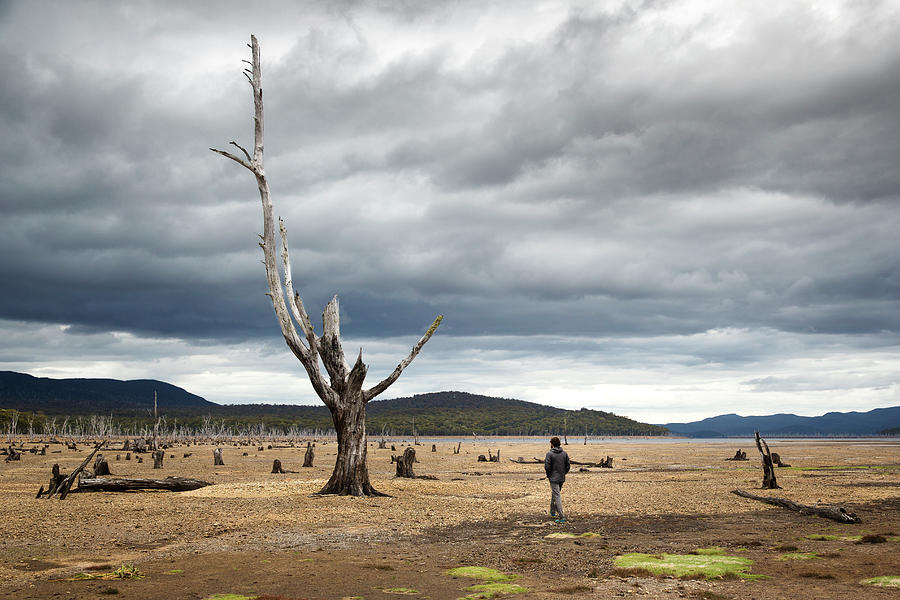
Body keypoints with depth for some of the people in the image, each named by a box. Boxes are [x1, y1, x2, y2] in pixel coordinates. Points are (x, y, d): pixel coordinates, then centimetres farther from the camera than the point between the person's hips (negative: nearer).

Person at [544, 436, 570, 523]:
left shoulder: (550, 454, -12)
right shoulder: (564, 453, 4)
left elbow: (547, 467, -14)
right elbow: (568, 466, 5)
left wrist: (549, 475, 2)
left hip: (554, 478, -6)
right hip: (562, 478, 6)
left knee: (557, 497, -6)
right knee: (554, 494, 23)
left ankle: (561, 517, -13)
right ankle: (553, 511, 35)